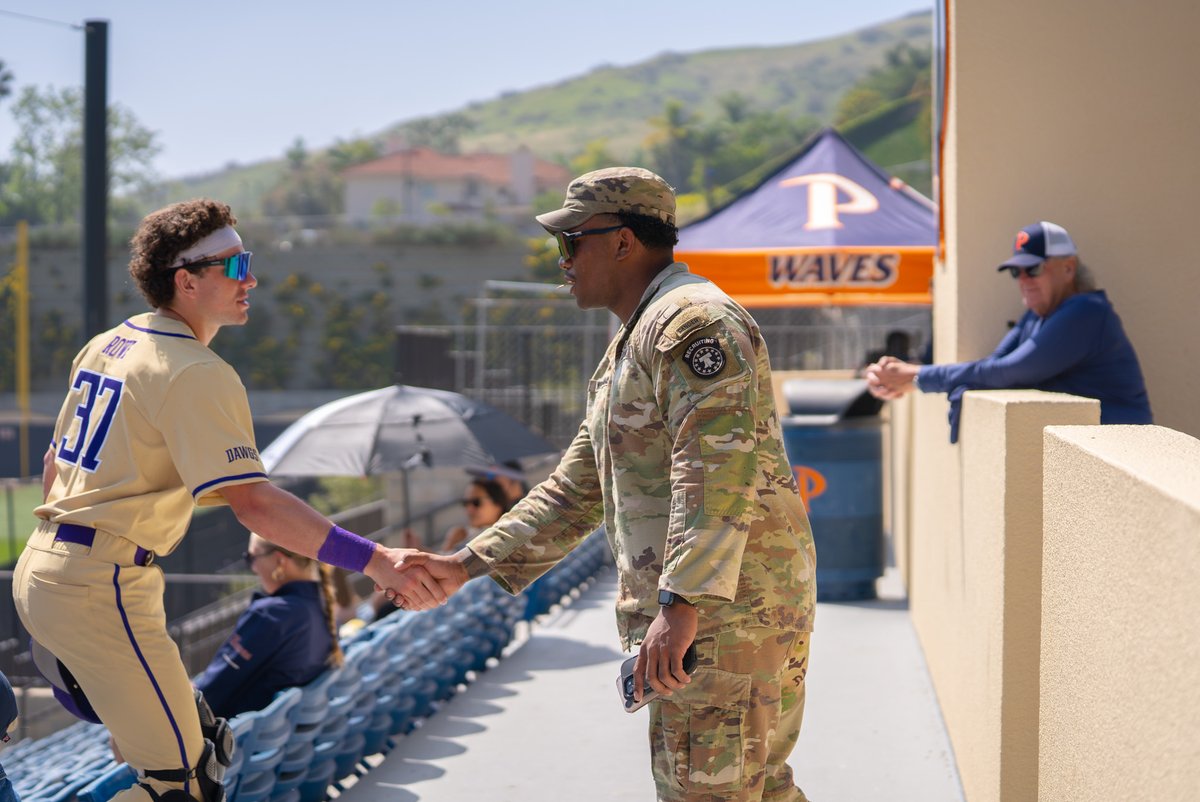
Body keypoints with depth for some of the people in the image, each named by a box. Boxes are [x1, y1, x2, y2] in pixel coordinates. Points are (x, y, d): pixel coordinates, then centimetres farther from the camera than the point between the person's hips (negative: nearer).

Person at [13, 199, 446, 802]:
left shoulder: (106, 346, 14)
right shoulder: (196, 373, -14)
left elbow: (55, 464, 20)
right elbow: (252, 501, -24)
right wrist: (373, 561, -29)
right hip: (101, 588, -10)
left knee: (205, 745, 18)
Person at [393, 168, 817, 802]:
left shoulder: (693, 320, -11)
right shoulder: (627, 351, 23)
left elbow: (719, 469, -24)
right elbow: (575, 493, 24)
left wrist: (681, 602, -31)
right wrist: (467, 566, 18)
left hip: (724, 609, -10)